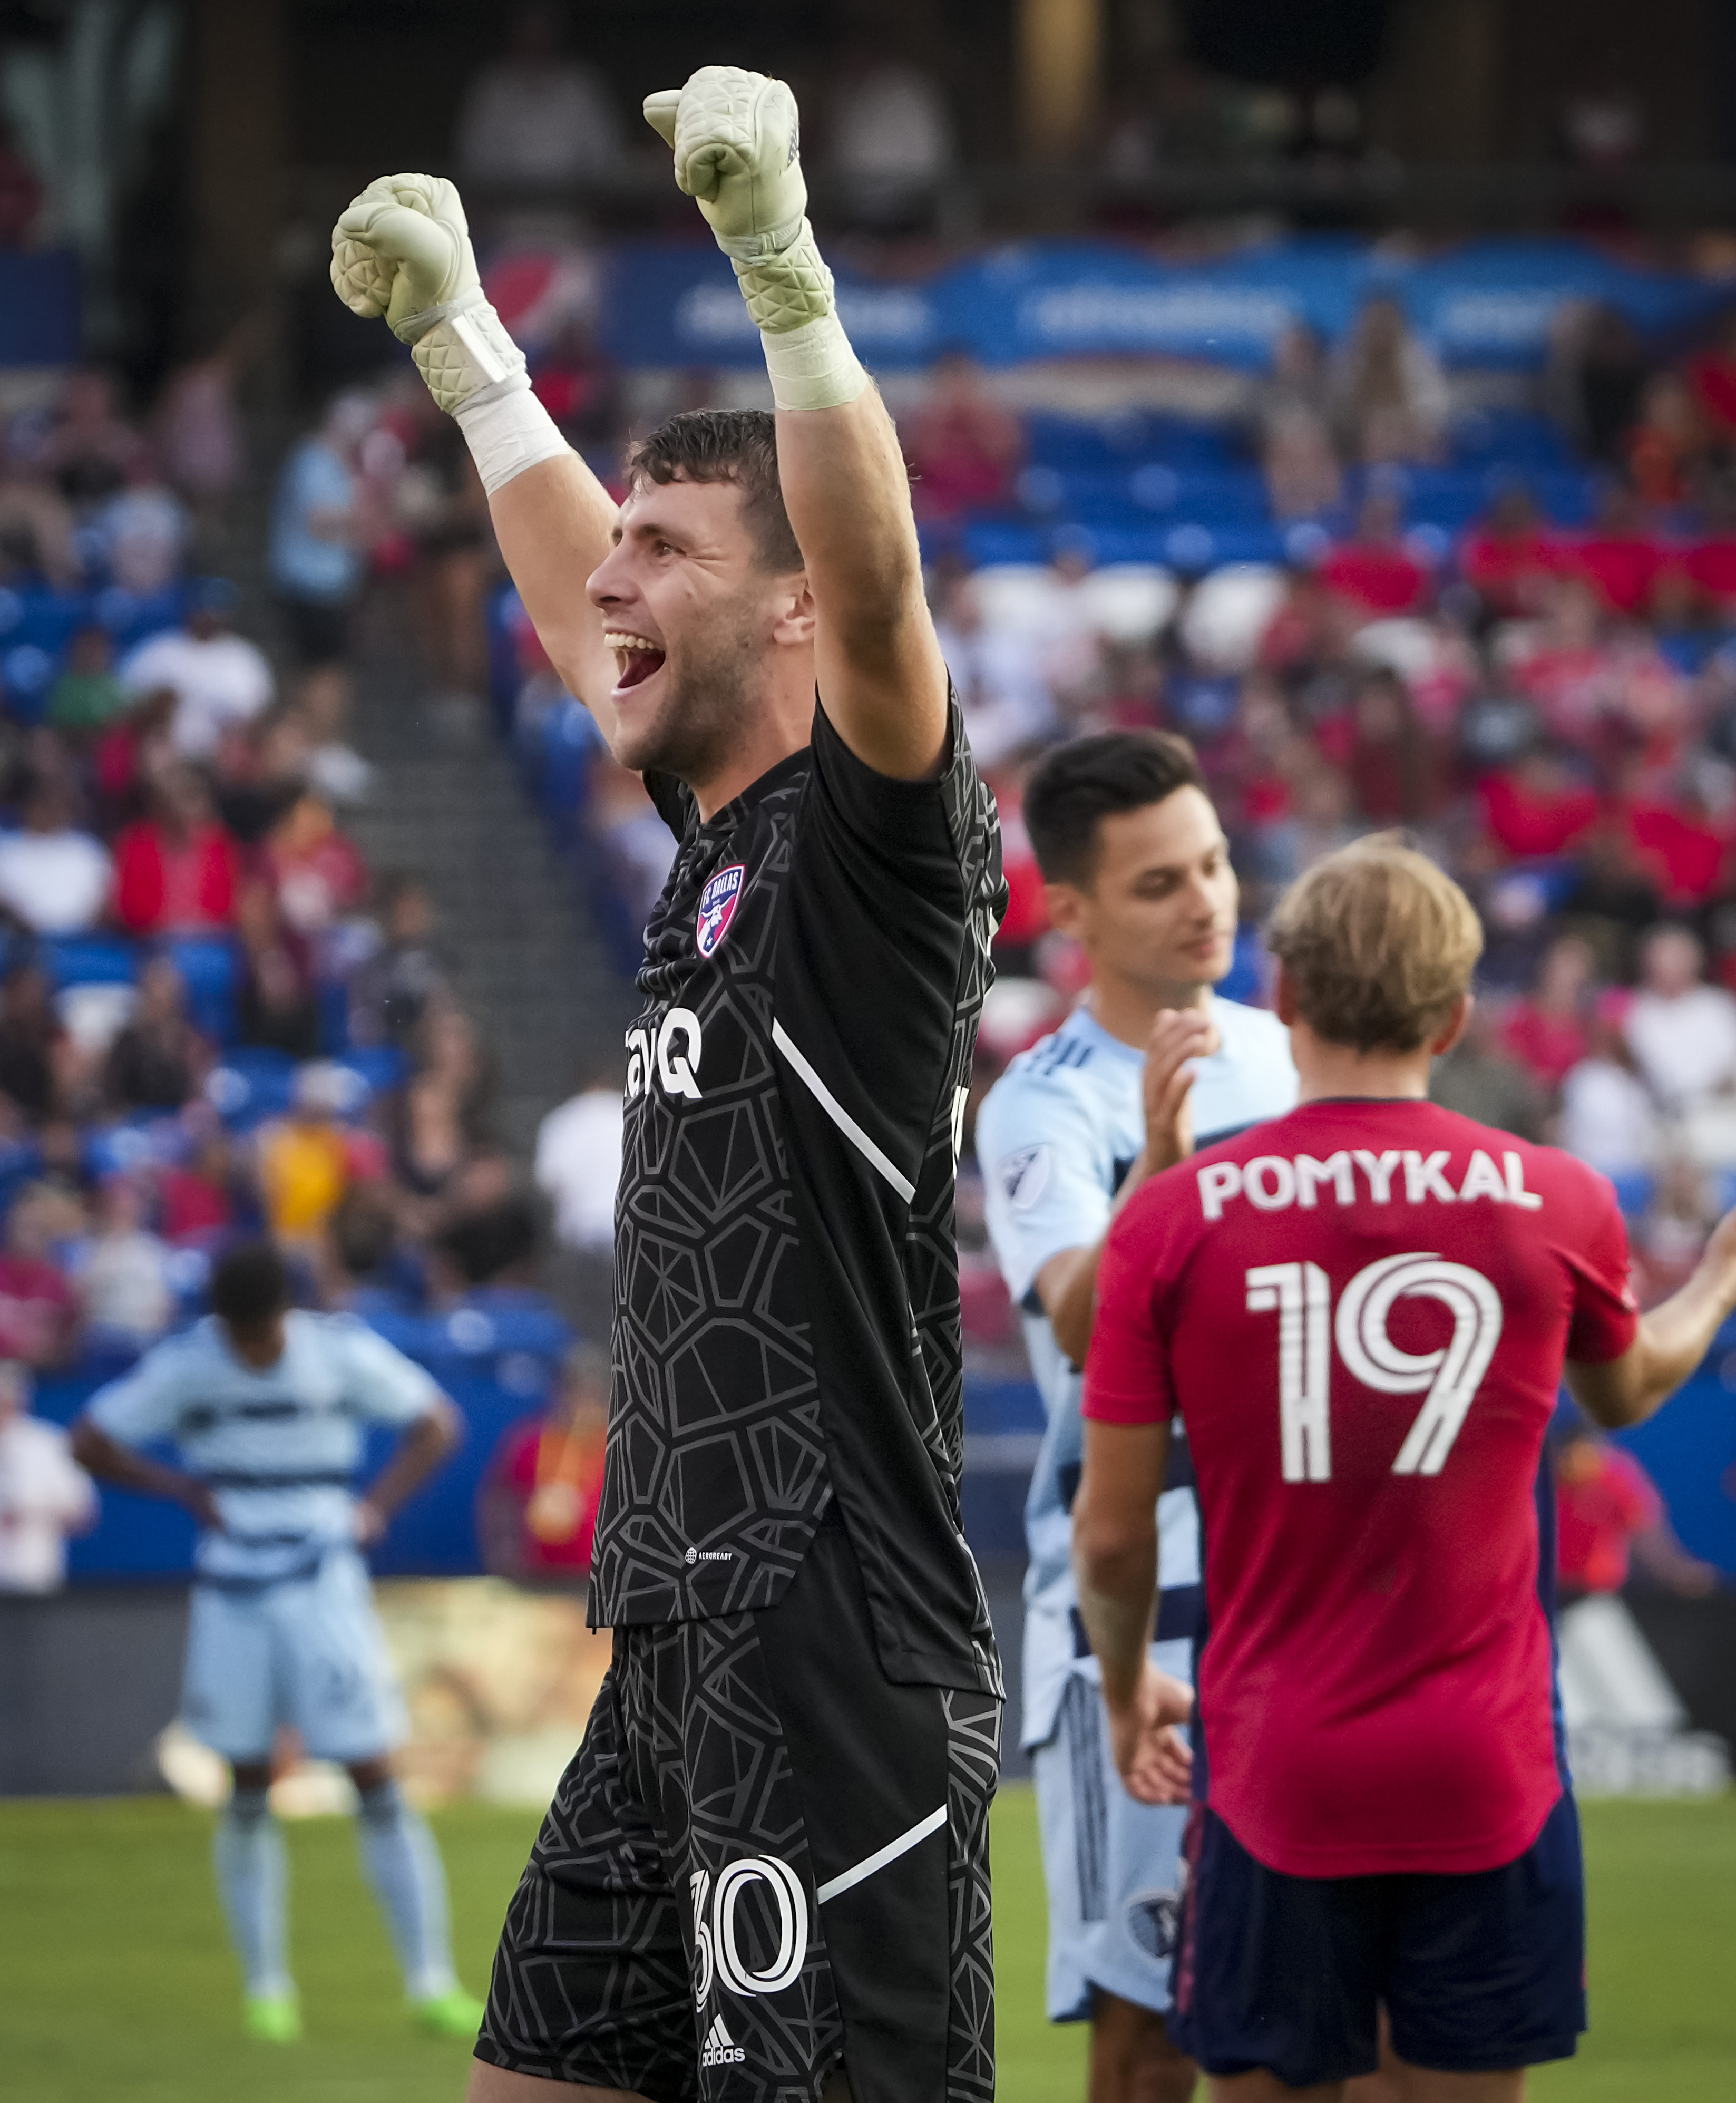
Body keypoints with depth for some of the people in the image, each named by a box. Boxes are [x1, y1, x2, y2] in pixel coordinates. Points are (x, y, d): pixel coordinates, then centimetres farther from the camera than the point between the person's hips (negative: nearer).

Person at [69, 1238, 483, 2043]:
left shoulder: (342, 1352, -5)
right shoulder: (183, 1366, -4)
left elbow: (436, 1424, 7)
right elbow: (90, 1440, 3)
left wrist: (376, 1506, -5)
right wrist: (185, 1490, -7)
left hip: (324, 1587, -1)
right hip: (232, 1595, 1)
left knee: (376, 1781, -5)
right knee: (248, 1788, 4)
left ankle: (431, 1983, -1)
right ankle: (265, 1984, 15)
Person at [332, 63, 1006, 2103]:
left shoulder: (872, 841, -9)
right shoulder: (716, 841, 16)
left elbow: (875, 585, -29)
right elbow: (576, 600, 33)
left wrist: (780, 262, -36)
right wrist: (453, 334, 38)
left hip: (837, 1653, -10)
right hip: (677, 1642, 10)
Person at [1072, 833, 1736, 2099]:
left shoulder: (1173, 1216, -6)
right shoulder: (1555, 1203, -3)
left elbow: (1111, 1531, -1)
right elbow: (1627, 1390, 20)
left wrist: (1126, 1690, 20)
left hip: (1275, 1771, 0)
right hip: (1488, 1774, 0)